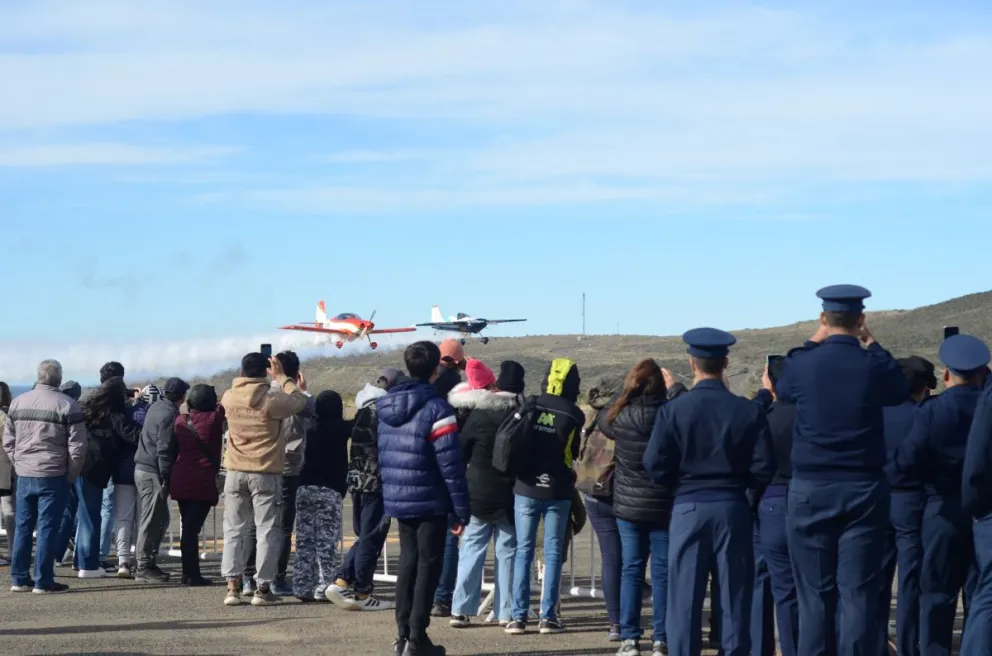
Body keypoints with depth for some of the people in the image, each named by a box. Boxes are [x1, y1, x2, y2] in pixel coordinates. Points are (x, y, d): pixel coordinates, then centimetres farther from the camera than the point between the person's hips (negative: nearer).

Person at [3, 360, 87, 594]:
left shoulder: (17, 403, 7)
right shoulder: (67, 406, -9)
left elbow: (8, 441, 11)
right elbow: (77, 445, -9)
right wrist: (72, 475, 2)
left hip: (24, 475, 5)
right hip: (53, 477, -5)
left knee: (23, 527, 12)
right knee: (47, 528, -1)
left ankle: (19, 579, 16)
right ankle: (43, 581, 0)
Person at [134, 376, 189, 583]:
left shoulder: (157, 407, 13)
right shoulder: (170, 415, -16)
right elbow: (164, 450, -20)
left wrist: (165, 479, 19)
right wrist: (165, 480, -18)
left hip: (143, 469, 10)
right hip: (153, 473, -10)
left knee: (161, 518, 16)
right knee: (151, 521, -5)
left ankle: (149, 561, 20)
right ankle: (143, 567, -2)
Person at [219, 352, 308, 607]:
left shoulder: (229, 398, -1)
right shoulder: (272, 399, -14)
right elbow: (301, 400, 1)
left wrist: (248, 374, 22)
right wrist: (281, 376, 7)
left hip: (236, 472, 4)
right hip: (266, 473, -4)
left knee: (234, 529, 10)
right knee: (267, 531, 3)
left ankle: (232, 586, 5)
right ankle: (263, 588, 2)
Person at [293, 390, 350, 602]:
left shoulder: (311, 428, 9)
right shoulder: (340, 428, -6)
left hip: (305, 487, 5)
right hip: (329, 489, -5)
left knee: (305, 540, 7)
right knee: (327, 541, -4)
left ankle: (302, 587, 5)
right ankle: (323, 587, -9)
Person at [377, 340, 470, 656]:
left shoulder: (385, 406, 7)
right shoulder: (436, 408, -15)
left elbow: (382, 455, 12)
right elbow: (451, 465, -17)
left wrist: (390, 489, 18)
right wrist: (461, 509, -13)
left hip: (397, 500, 6)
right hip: (430, 502, -6)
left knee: (408, 562, 16)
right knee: (428, 565, 1)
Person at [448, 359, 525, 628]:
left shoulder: (479, 414, -8)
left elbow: (462, 451, -1)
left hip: (479, 493, -1)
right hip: (511, 494, 1)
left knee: (472, 548, 6)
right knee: (507, 550, 7)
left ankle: (461, 610, 1)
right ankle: (506, 612, 4)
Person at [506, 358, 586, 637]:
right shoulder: (573, 415, -7)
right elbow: (576, 453, 1)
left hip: (526, 489, 1)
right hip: (558, 491, -1)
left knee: (523, 551, 6)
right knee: (553, 553, 6)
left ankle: (519, 616, 2)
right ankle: (548, 616, 3)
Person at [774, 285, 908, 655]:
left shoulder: (802, 363, -5)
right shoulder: (874, 366, -6)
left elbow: (782, 391, 18)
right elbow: (901, 392, 16)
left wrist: (812, 343, 20)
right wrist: (873, 345, 19)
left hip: (811, 490, 0)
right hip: (864, 490, 0)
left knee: (815, 594, 5)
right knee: (859, 594, 0)